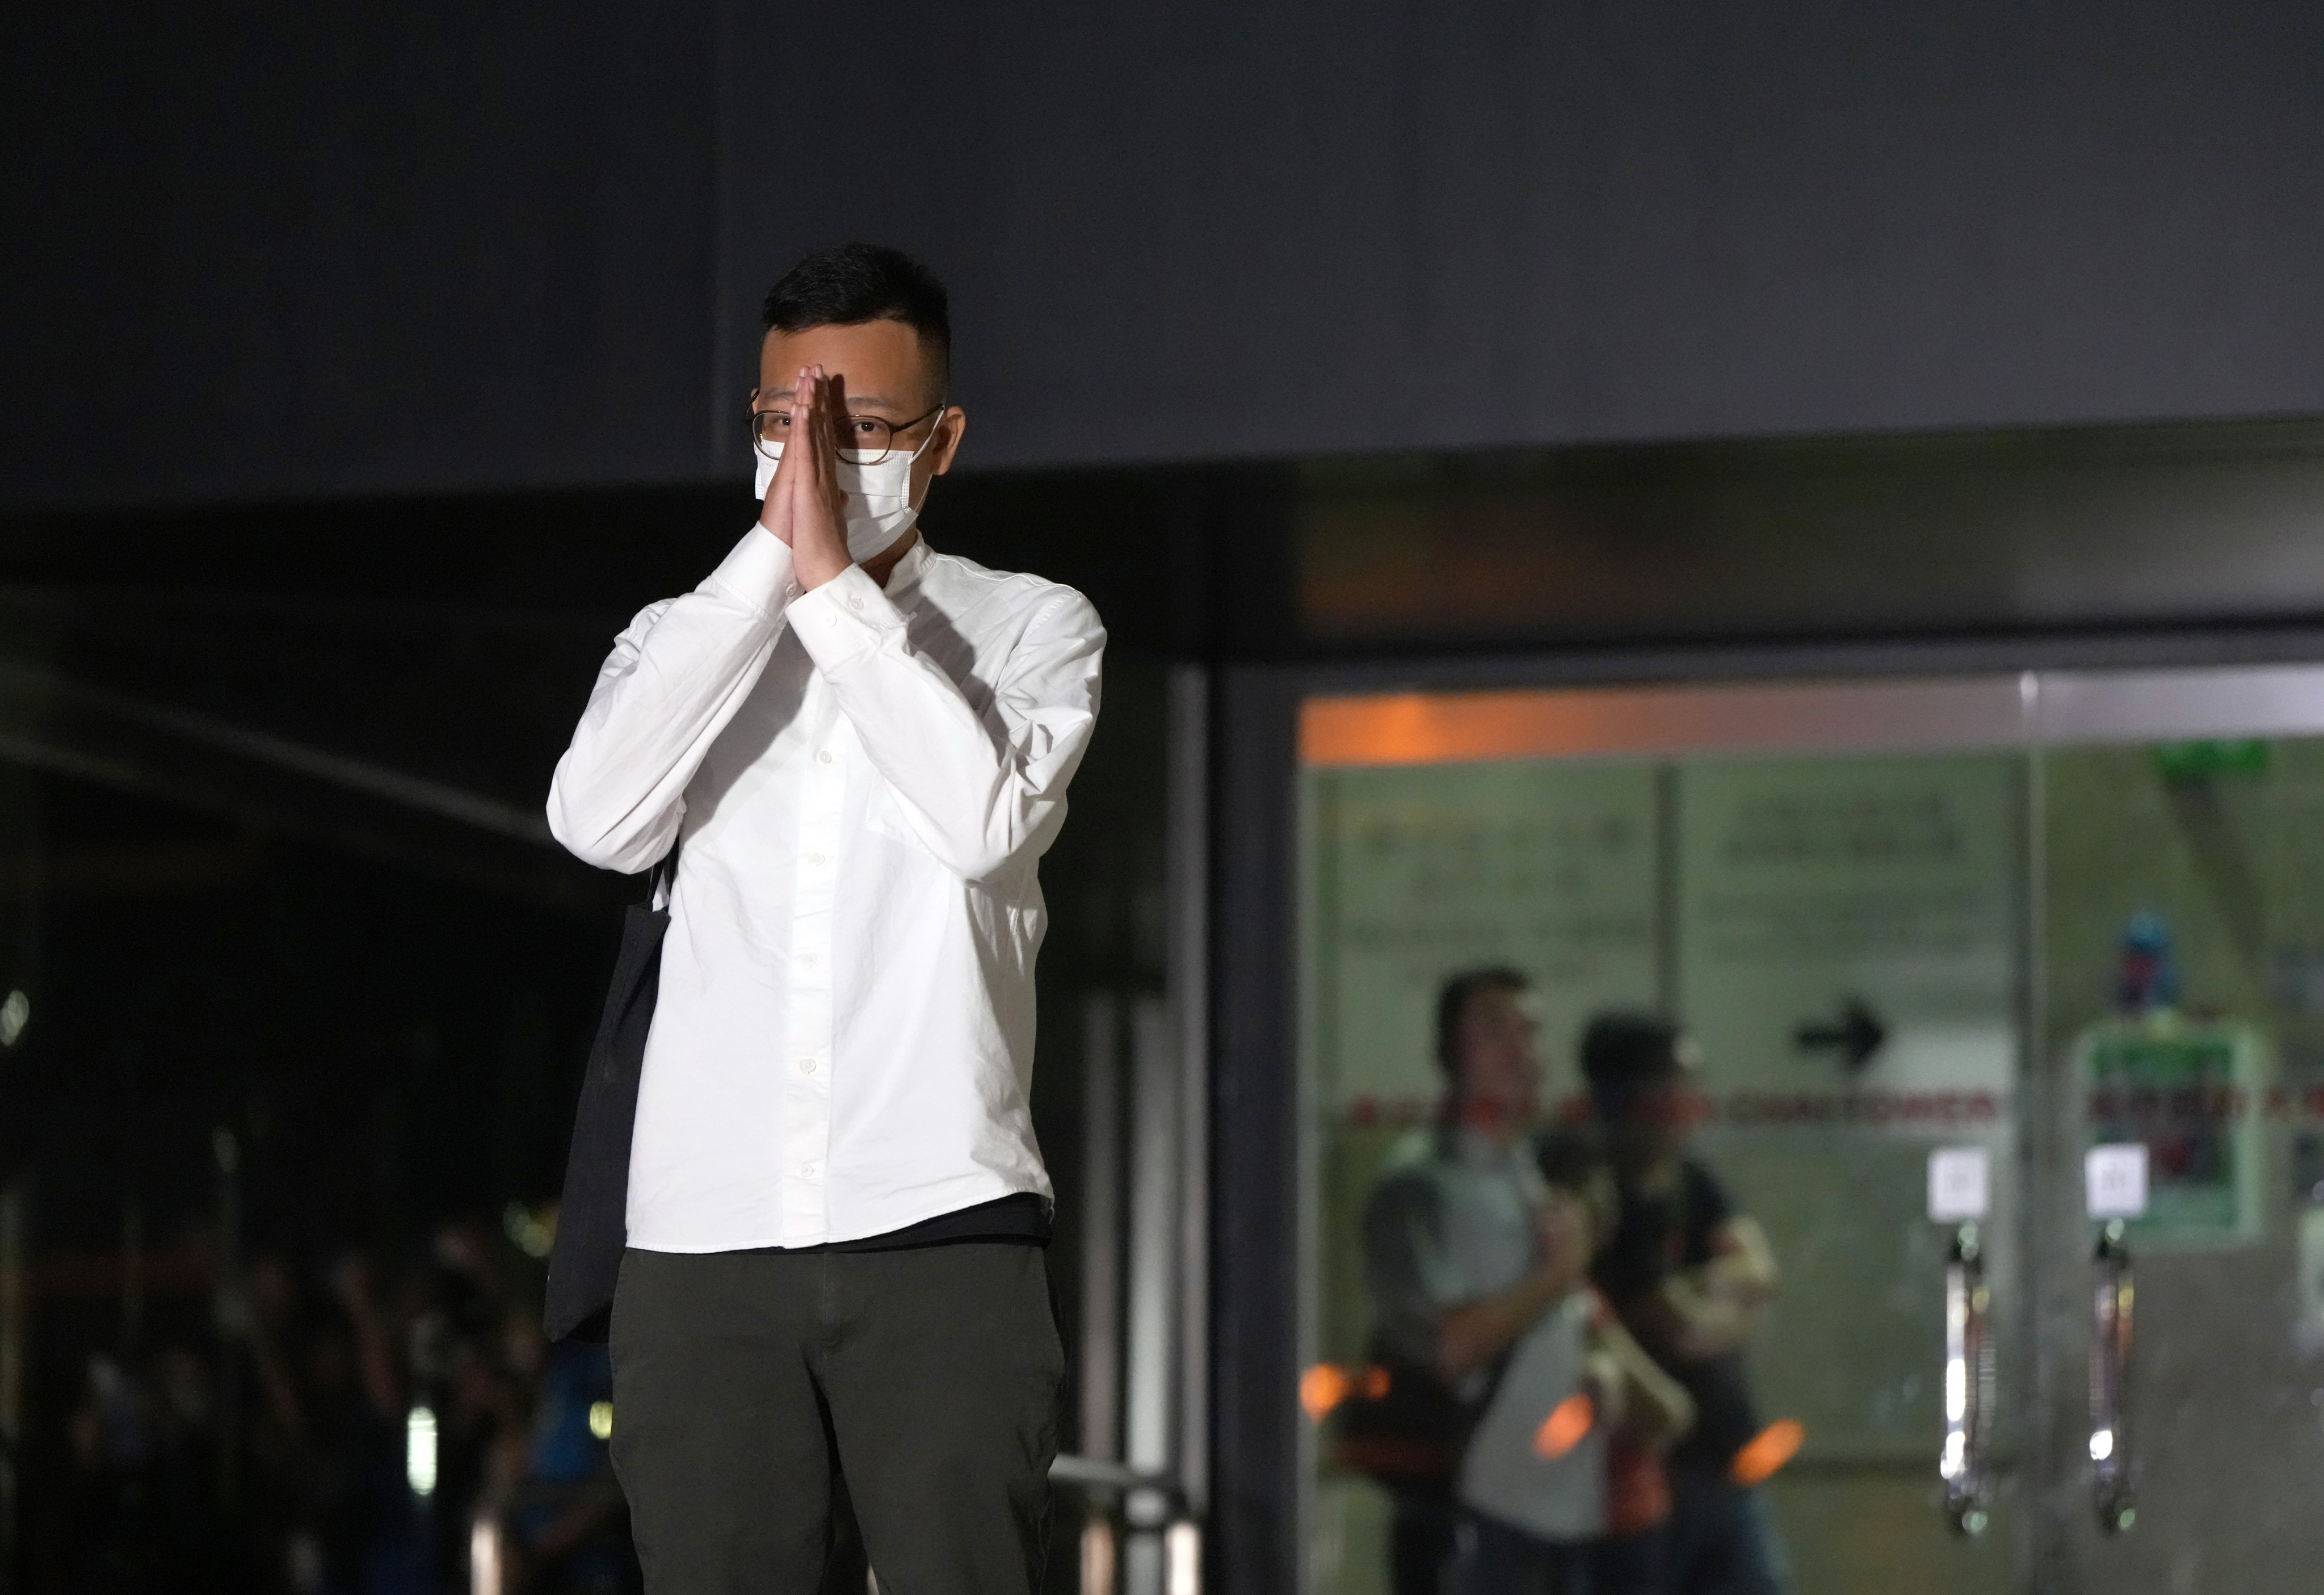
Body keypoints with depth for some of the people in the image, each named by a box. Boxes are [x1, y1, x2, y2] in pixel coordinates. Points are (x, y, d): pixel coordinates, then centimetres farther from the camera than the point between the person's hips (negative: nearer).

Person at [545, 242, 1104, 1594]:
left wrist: (835, 584, -6)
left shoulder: (1032, 626, 11)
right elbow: (599, 819, -4)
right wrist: (768, 560, -4)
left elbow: (987, 818, -9)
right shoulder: (684, 638, 17)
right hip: (703, 1238, 2)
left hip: (942, 1228, -2)